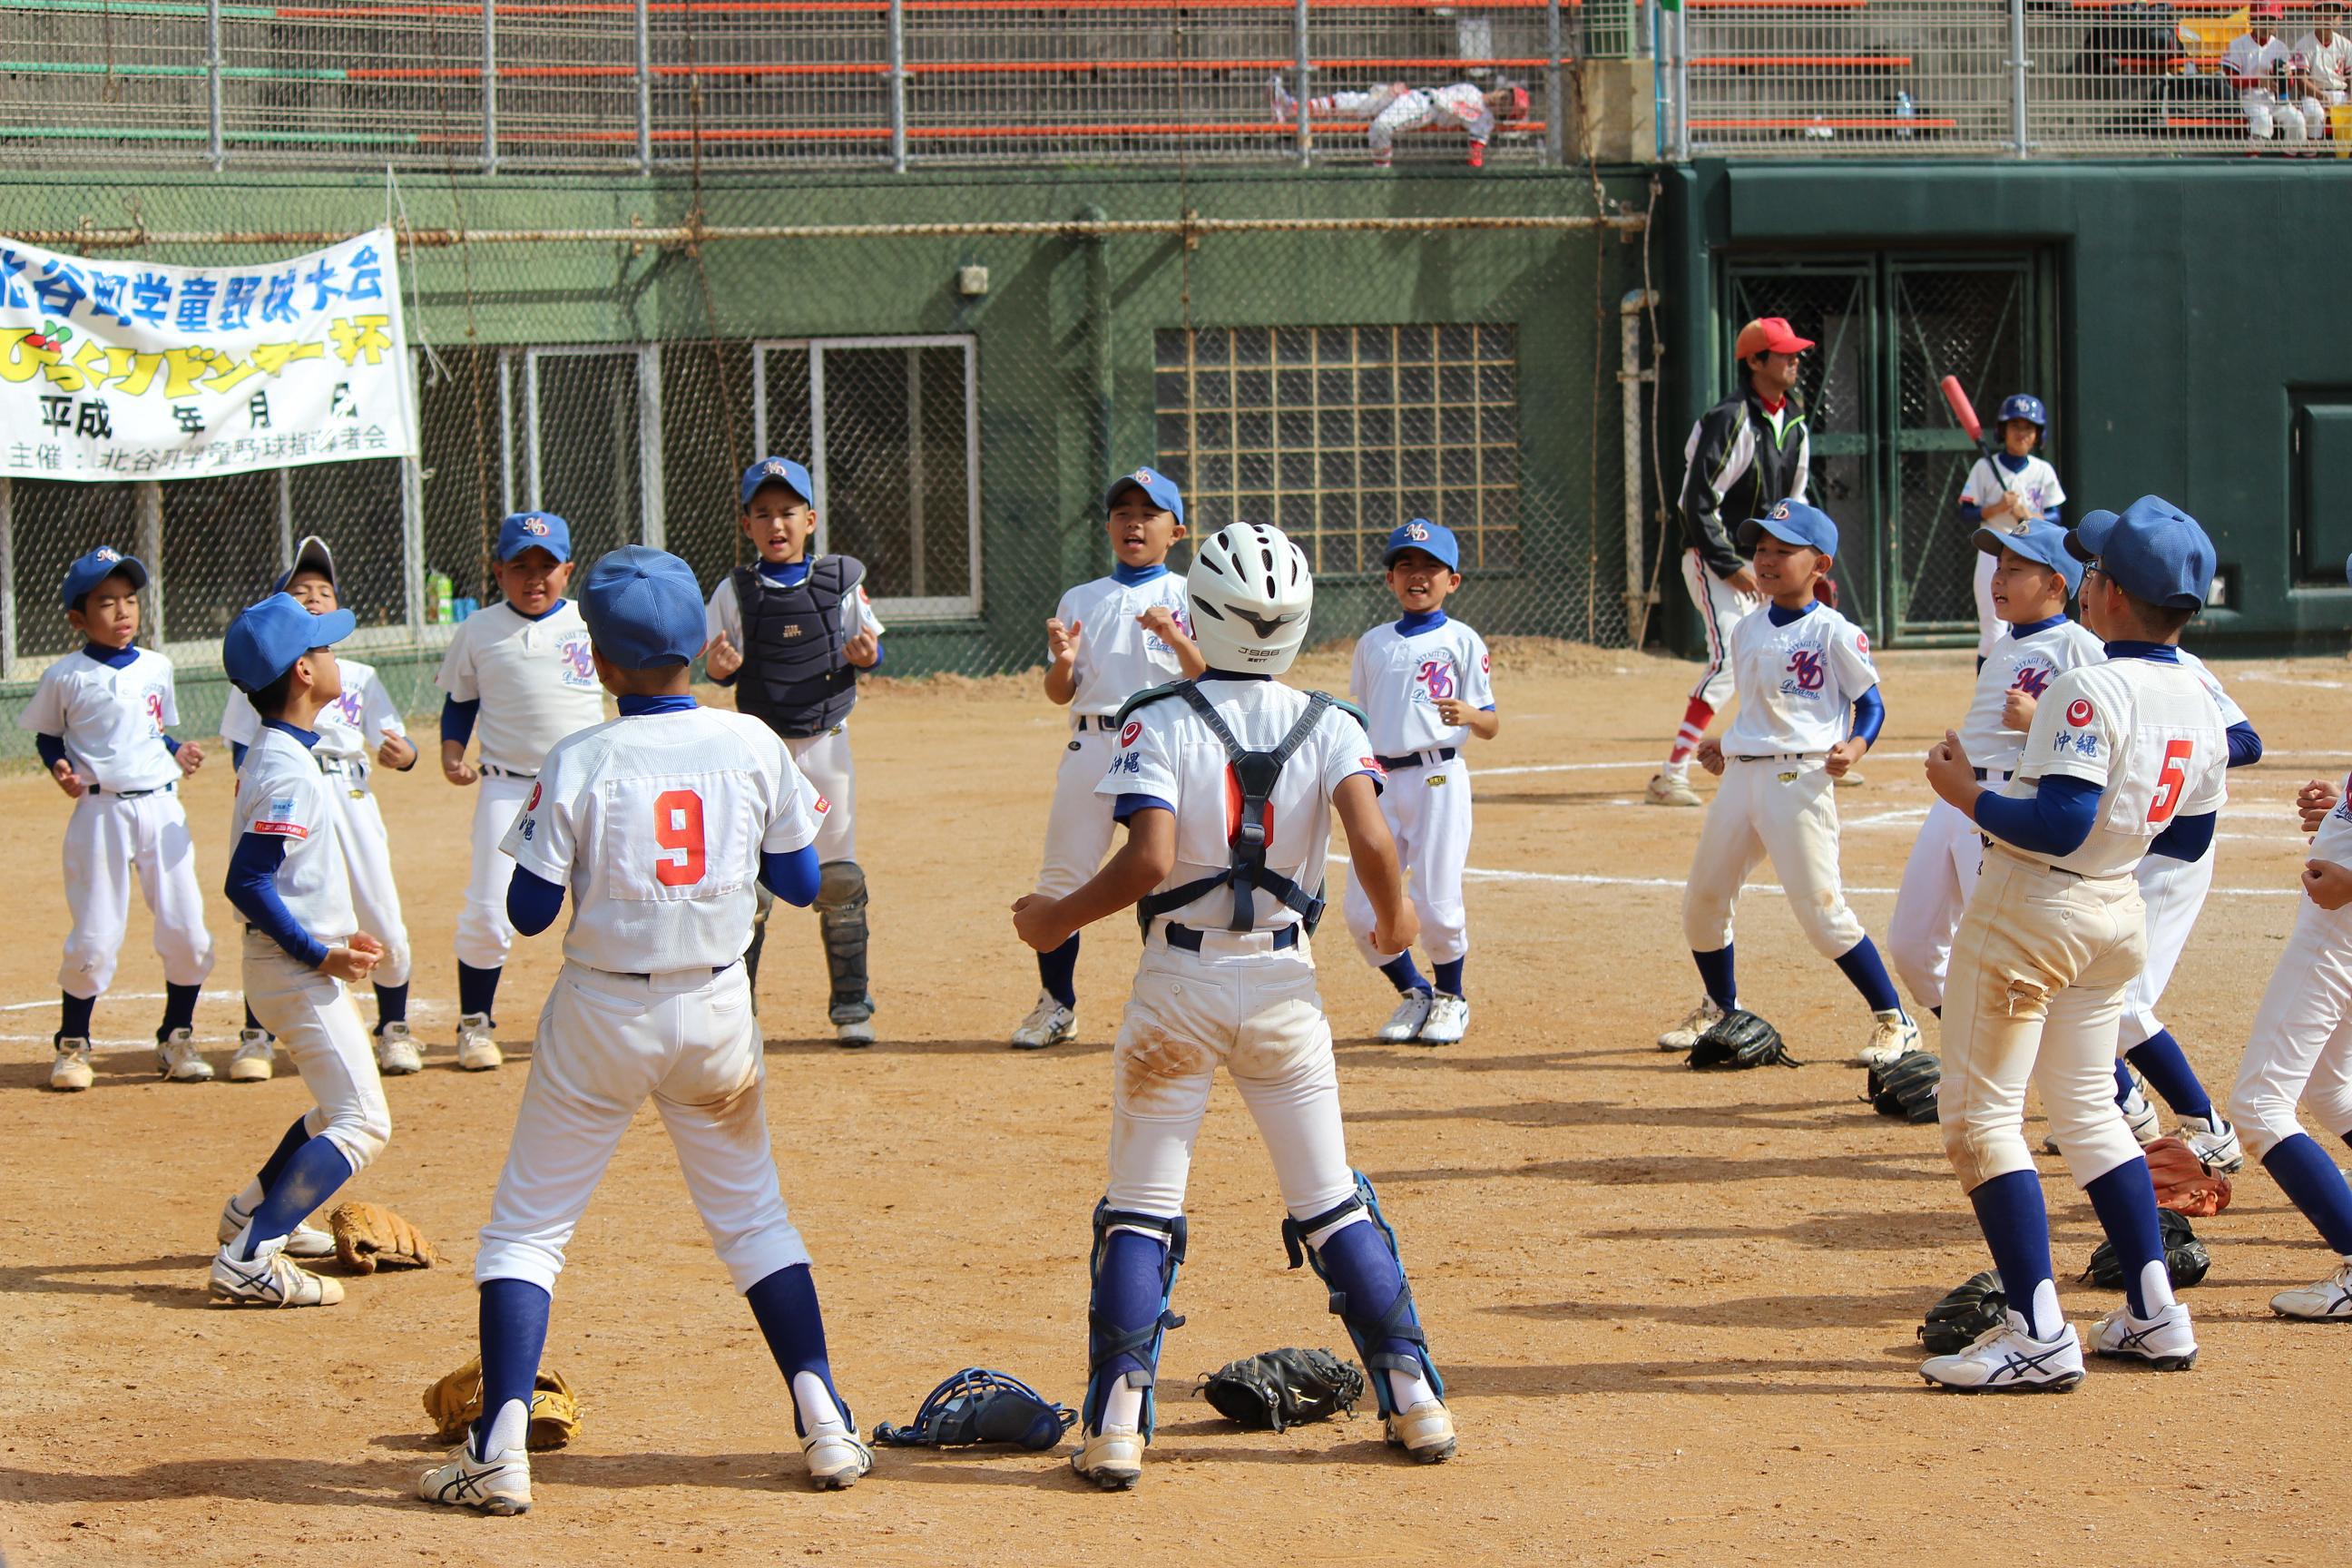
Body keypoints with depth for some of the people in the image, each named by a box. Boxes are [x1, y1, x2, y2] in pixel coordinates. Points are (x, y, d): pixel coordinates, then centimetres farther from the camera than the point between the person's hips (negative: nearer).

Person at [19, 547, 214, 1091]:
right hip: (101, 813, -4)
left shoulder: (156, 668, 9)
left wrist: (178, 753, 1)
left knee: (186, 931, 2)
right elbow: (48, 735, 8)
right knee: (95, 938, -4)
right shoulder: (65, 677, -3)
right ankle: (72, 1043, 13)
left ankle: (177, 1037, 19)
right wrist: (60, 767, -11)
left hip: (161, 806, 4)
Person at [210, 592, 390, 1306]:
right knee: (362, 1126, -12)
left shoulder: (269, 756, 10)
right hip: (295, 971, -10)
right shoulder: (289, 771, -21)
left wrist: (336, 937, 15)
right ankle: (248, 1260, -17)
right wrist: (321, 954, -22)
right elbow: (247, 882, -26)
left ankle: (253, 1213, 36)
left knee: (343, 1106, 26)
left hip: (300, 961, 10)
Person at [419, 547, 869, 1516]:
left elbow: (528, 912, -9)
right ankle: (826, 1426, 13)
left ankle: (500, 1452, -3)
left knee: (527, 1226, 6)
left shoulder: (578, 764, -13)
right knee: (752, 1214, 19)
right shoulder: (752, 747, -5)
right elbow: (799, 885, 4)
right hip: (717, 1008, 3)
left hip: (604, 1014, -3)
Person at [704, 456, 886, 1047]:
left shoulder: (841, 580, 1)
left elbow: (871, 650, 4)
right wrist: (720, 666, -23)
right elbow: (719, 665, 0)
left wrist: (867, 655, -18)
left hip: (826, 744, 1)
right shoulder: (735, 592, -1)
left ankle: (852, 1007, 13)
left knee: (839, 879, 4)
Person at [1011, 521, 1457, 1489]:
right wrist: (1393, 919, 4)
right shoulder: (1327, 726, -2)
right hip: (1285, 979, 2)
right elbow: (1371, 841, -16)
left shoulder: (1159, 725, -9)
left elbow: (1148, 861, -20)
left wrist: (1057, 921, -5)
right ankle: (1414, 1401, 13)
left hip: (1180, 981, -2)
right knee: (1332, 1202, 13)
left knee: (1140, 1210, 4)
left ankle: (1115, 1429, -3)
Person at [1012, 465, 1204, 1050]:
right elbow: (1059, 694, 14)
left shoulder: (1190, 597, 7)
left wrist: (1177, 638, -20)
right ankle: (1057, 1005, 13)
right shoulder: (1080, 601, 16)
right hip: (1092, 745, 3)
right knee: (1062, 875, 1)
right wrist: (1062, 661, -8)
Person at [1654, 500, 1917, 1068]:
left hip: (1800, 777, -7)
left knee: (1820, 909, -11)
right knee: (1702, 902, 12)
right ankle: (1720, 1009, 35)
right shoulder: (1747, 631, 14)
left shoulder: (1834, 633, -7)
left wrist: (1855, 746, -22)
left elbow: (1871, 703, -5)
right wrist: (1726, 748, 13)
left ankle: (1894, 1021, 0)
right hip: (1741, 774, 7)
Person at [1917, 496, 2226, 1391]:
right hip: (2117, 914, 8)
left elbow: (2060, 825, -28)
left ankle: (2040, 1336, -9)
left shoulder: (2090, 693, -21)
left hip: (2030, 909, -8)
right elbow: (2189, 839, 12)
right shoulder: (2197, 706, 4)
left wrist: (1968, 796, -15)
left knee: (1979, 1115, -2)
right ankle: (2154, 1316, 20)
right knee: (2087, 1109, 21)